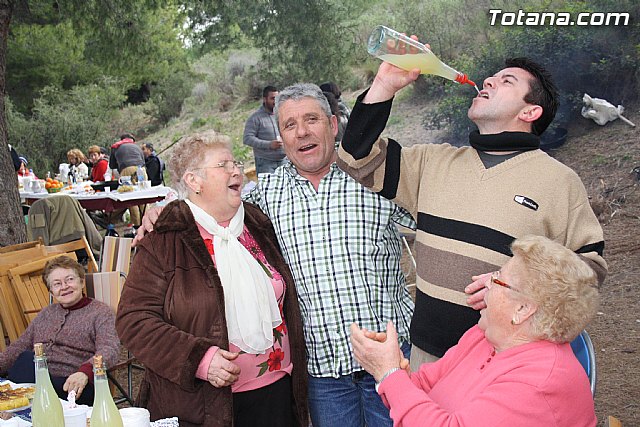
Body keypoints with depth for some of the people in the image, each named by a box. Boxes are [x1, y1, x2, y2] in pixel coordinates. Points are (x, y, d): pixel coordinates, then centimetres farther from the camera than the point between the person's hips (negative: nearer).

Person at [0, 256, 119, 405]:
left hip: (73, 387, -5)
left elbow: (109, 350, -9)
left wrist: (85, 372, -29)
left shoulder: (101, 312, 7)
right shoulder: (45, 314, 28)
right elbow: (18, 348, 24)